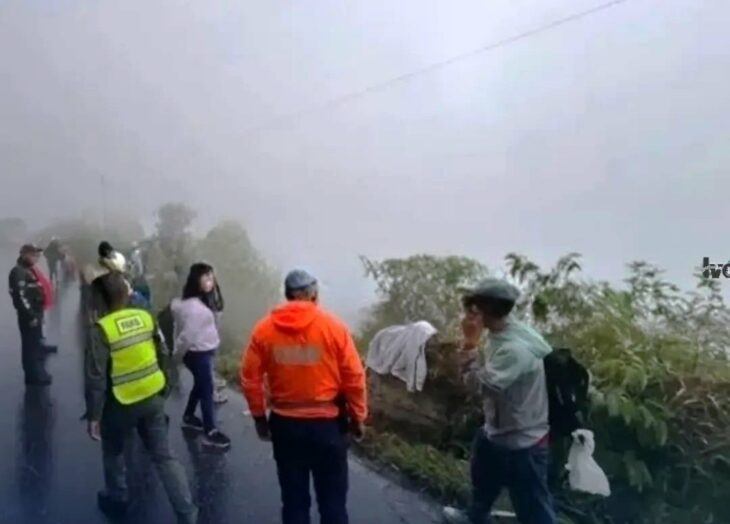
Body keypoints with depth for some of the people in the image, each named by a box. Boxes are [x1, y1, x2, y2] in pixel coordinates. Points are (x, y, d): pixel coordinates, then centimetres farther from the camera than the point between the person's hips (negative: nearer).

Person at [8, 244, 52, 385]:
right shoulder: (18, 272, -14)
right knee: (32, 346, -6)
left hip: (34, 314, 10)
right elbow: (21, 296, -22)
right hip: (28, 316, -10)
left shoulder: (28, 271, 17)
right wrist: (31, 316, -22)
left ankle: (36, 375, 30)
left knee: (35, 346, 18)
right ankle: (35, 376, 1)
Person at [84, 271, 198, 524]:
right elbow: (163, 354, 6)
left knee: (113, 451, 25)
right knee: (164, 456, 10)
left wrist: (93, 415, -9)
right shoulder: (146, 317, -4)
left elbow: (95, 376, -17)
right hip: (153, 398, 4)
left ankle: (116, 499, 43)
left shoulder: (102, 329, -18)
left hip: (121, 404, -3)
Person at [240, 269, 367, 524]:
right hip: (327, 423, -2)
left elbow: (250, 379, -1)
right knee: (332, 498, 14)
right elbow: (354, 377, -8)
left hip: (285, 424, 2)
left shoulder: (264, 329, -4)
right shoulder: (333, 326, -10)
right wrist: (358, 418, 4)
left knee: (293, 498, 17)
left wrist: (260, 417, 11)